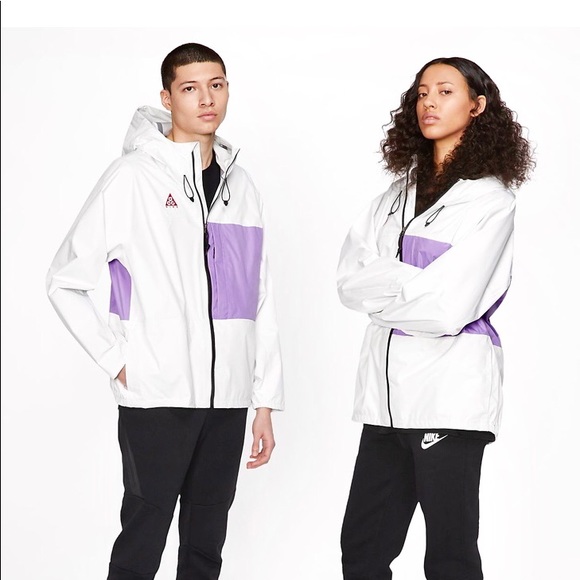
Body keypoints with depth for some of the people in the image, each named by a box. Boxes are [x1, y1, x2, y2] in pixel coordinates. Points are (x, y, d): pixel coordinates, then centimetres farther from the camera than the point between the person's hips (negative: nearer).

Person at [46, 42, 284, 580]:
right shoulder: (135, 176, -5)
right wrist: (117, 360, -10)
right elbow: (65, 281, -3)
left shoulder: (240, 186, 11)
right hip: (157, 396, -5)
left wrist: (266, 399, 9)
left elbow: (260, 301, 13)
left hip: (228, 400, 5)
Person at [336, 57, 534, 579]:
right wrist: (416, 283, -9)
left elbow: (448, 308, -14)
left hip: (449, 393, -6)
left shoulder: (490, 198, -5)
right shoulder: (400, 193, 15)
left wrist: (380, 290, -1)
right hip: (389, 389, 6)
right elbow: (350, 280, 5)